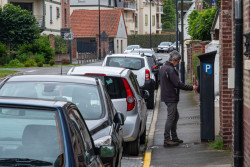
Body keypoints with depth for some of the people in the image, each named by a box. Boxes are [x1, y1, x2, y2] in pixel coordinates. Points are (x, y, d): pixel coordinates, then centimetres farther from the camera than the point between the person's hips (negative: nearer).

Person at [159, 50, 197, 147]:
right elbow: (178, 84, -22)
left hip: (167, 96, 11)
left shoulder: (163, 68, 14)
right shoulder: (170, 70, -19)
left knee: (175, 116, 18)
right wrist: (191, 88, -16)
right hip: (171, 98, -11)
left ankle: (174, 137, 23)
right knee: (171, 118, -7)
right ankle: (167, 140, -6)